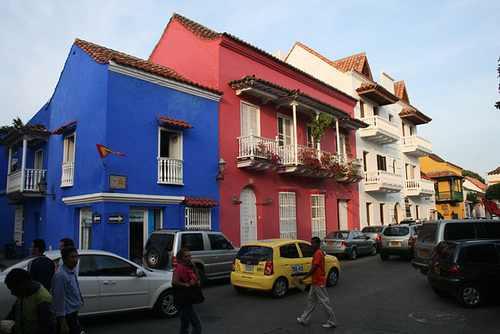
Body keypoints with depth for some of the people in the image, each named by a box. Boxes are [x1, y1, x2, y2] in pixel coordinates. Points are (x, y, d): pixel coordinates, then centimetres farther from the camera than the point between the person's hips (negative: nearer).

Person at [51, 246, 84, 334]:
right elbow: (59, 300, -22)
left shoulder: (72, 273, 10)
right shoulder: (61, 275, -20)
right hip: (65, 316, -9)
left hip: (72, 315, 9)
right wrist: (63, 323, -23)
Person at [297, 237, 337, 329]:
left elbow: (314, 268, -28)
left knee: (324, 302, -1)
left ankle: (332, 323, 11)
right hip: (316, 282, 10)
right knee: (311, 300, 15)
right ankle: (304, 319, 24)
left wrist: (304, 277, -29)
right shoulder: (319, 252, 12)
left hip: (319, 283, -10)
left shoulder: (318, 253, -20)